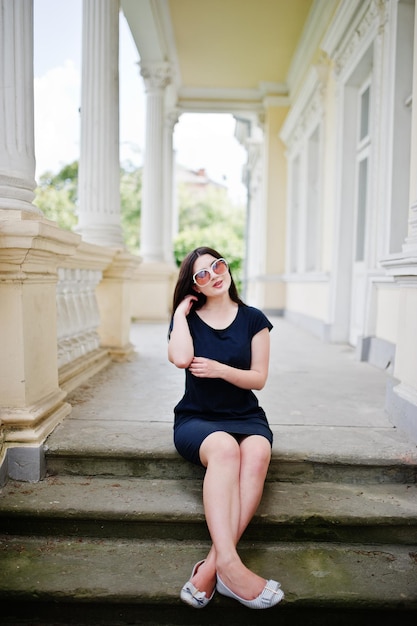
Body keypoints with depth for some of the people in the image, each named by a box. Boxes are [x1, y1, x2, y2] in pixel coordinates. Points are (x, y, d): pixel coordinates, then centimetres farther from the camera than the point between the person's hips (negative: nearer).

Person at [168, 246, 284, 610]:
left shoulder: (253, 319, 5)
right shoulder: (187, 318, 6)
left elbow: (259, 378, 1)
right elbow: (181, 358, -16)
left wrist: (219, 369, -15)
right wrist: (181, 311, -5)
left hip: (246, 416, 1)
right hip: (197, 418, -1)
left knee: (257, 454, -35)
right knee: (224, 448, -37)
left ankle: (211, 567, -35)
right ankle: (229, 563, -43)